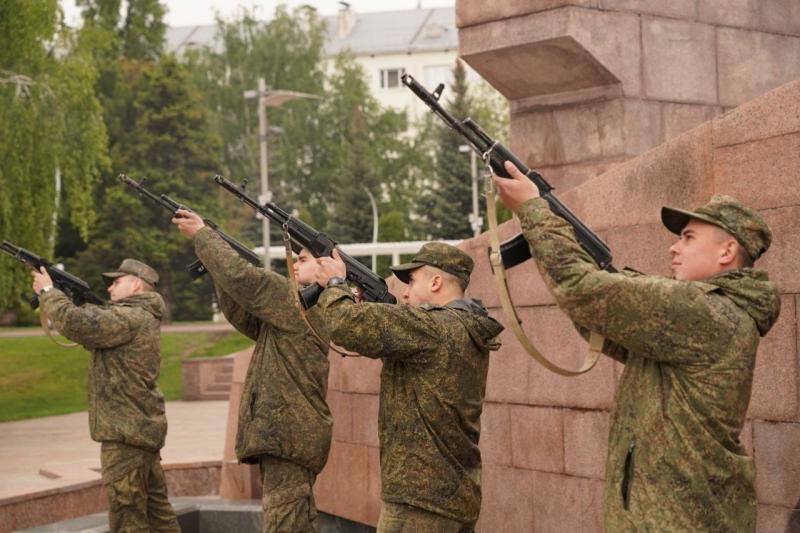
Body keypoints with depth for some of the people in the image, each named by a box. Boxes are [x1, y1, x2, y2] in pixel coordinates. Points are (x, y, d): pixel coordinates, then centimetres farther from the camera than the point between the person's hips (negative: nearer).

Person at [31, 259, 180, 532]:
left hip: (126, 432, -10)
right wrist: (70, 295, 7)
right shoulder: (144, 317, 18)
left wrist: (48, 291, -9)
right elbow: (93, 327, 19)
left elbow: (77, 324, -24)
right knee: (157, 510, 14)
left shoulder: (130, 317, -15)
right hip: (143, 427, 10)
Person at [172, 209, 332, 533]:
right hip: (284, 431, 10)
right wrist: (217, 266, 7)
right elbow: (242, 316, 16)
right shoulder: (294, 307, 21)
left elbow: (242, 277, -15)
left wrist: (201, 234, -3)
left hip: (290, 432, -10)